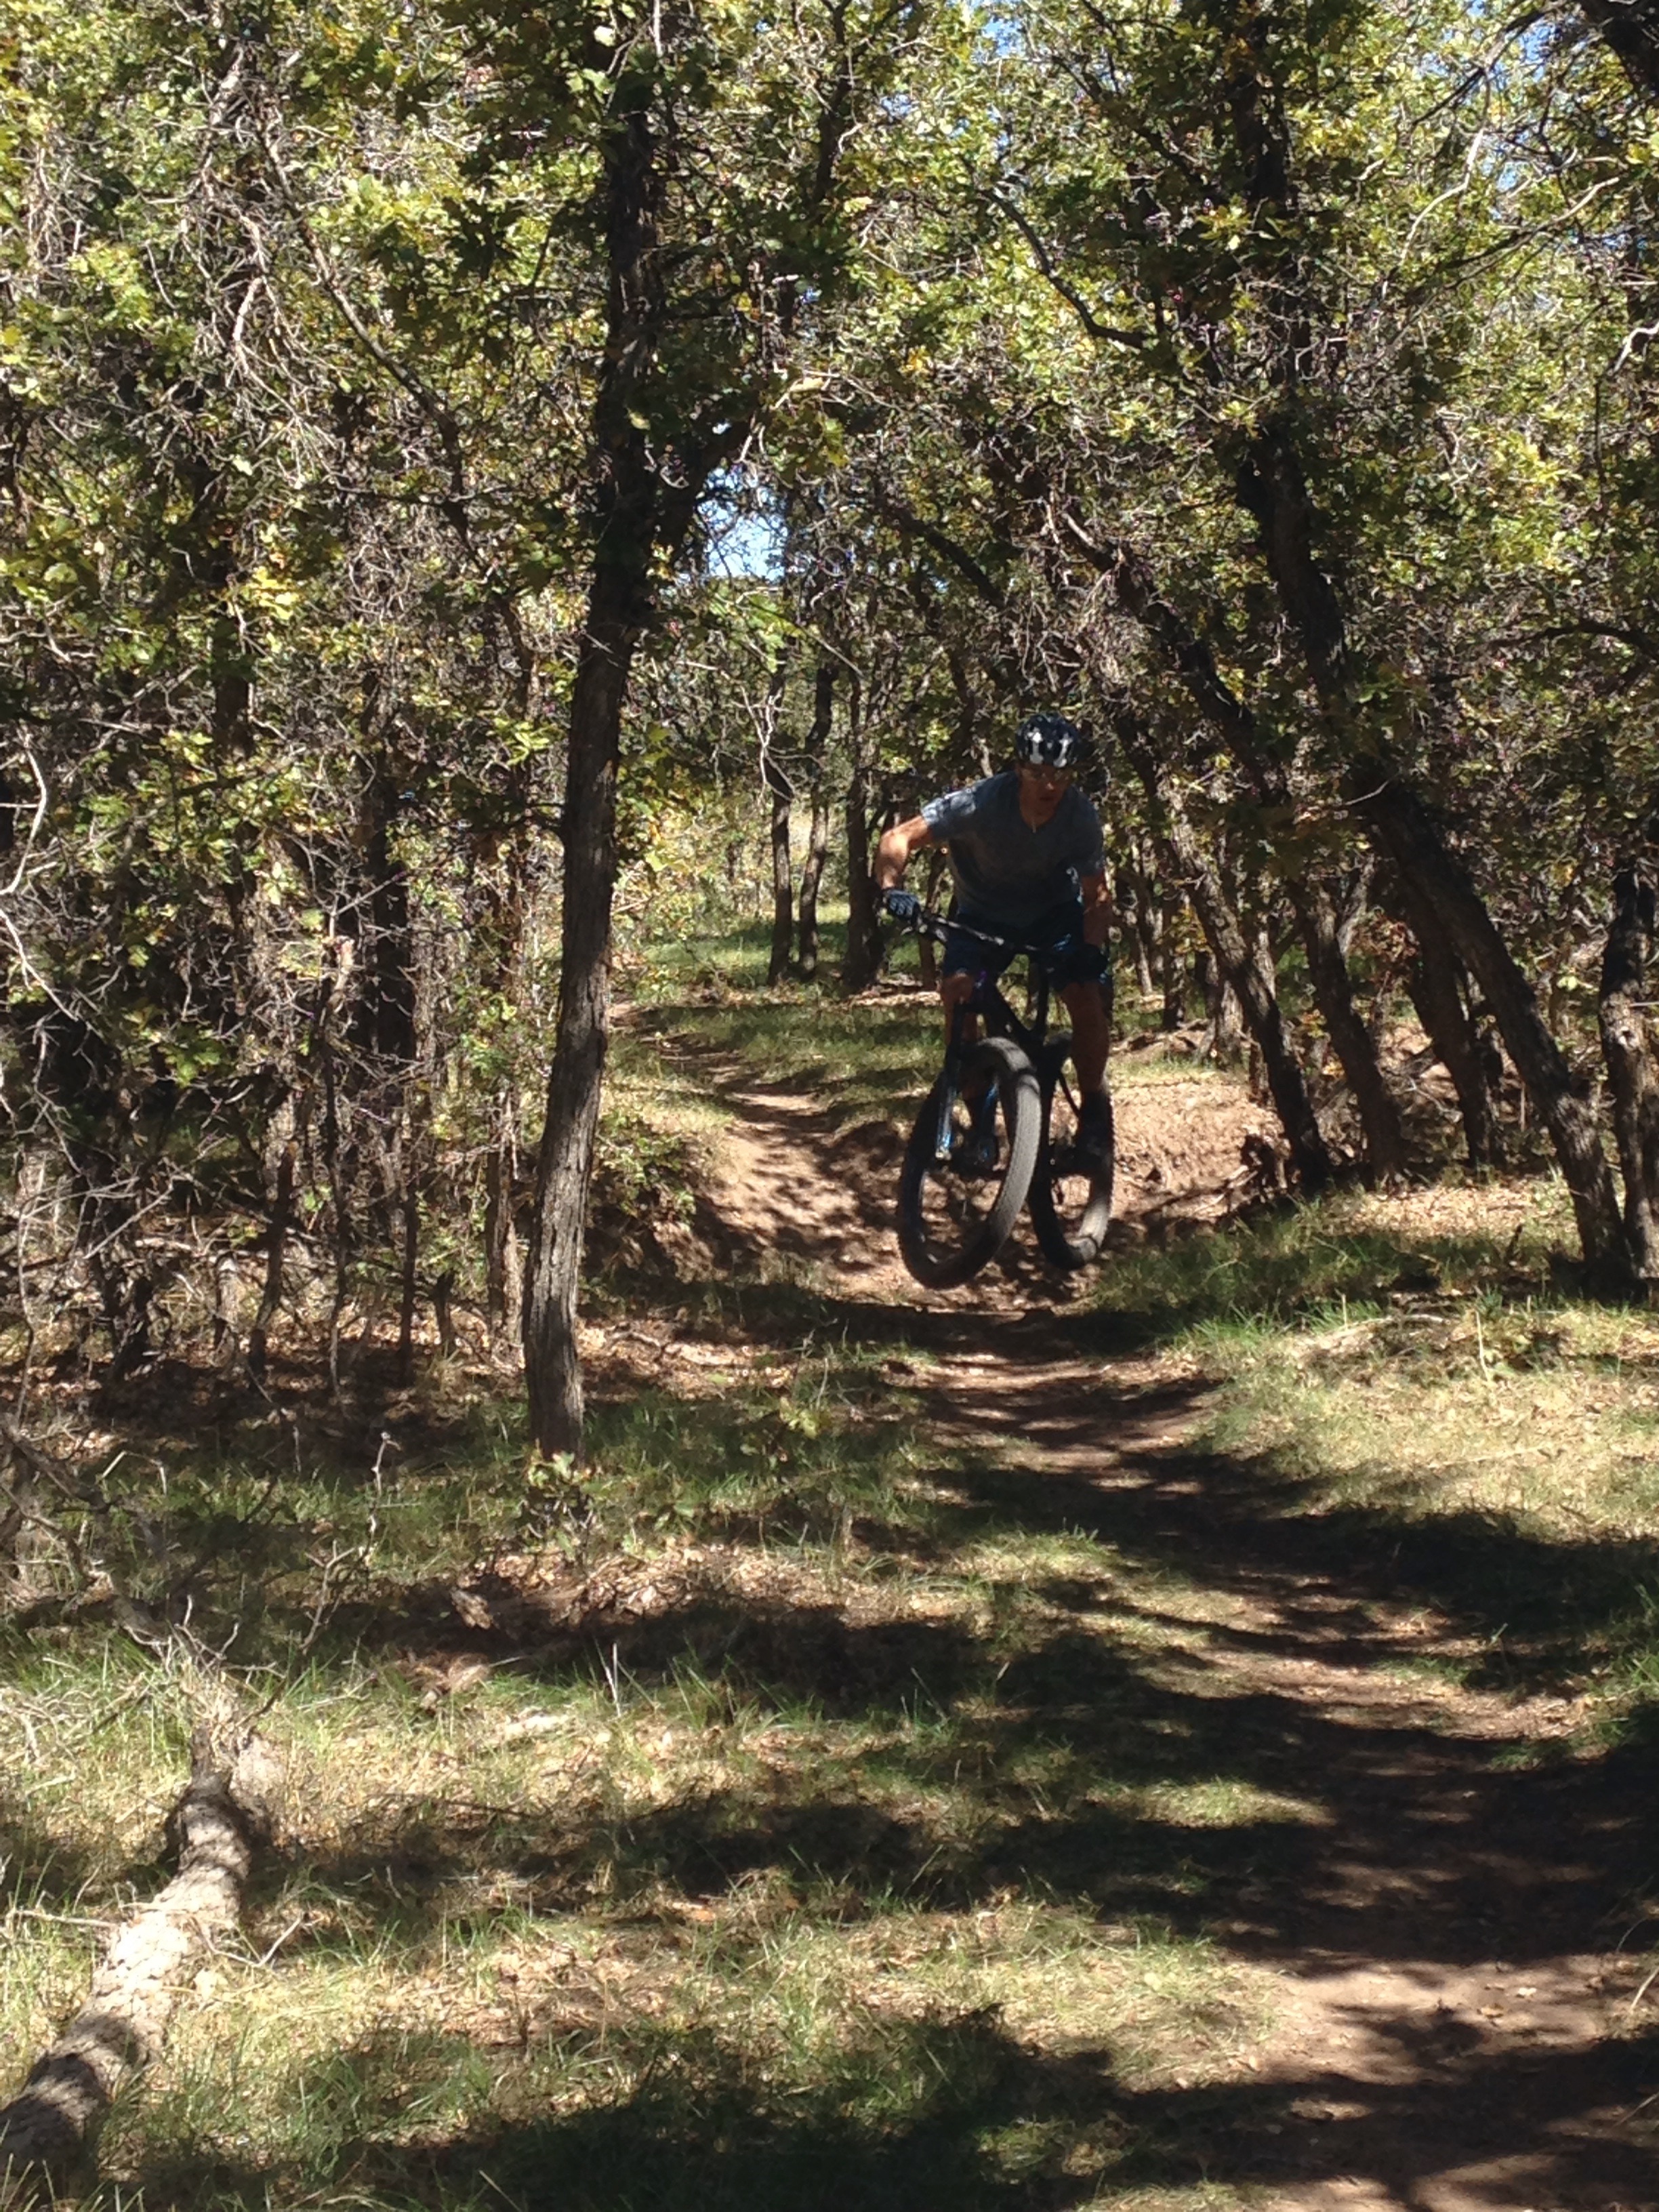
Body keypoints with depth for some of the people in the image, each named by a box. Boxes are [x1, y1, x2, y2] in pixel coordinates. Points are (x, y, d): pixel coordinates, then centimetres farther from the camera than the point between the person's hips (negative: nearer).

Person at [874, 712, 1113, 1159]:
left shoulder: (1081, 818, -24)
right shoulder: (980, 804, -31)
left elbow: (1096, 895, -17)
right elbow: (899, 838, -29)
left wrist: (1092, 948, -35)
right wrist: (891, 889, -48)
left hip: (1054, 912, 1)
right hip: (983, 914, -1)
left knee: (1088, 1000, -19)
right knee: (957, 988, -26)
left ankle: (1092, 1107, 6)